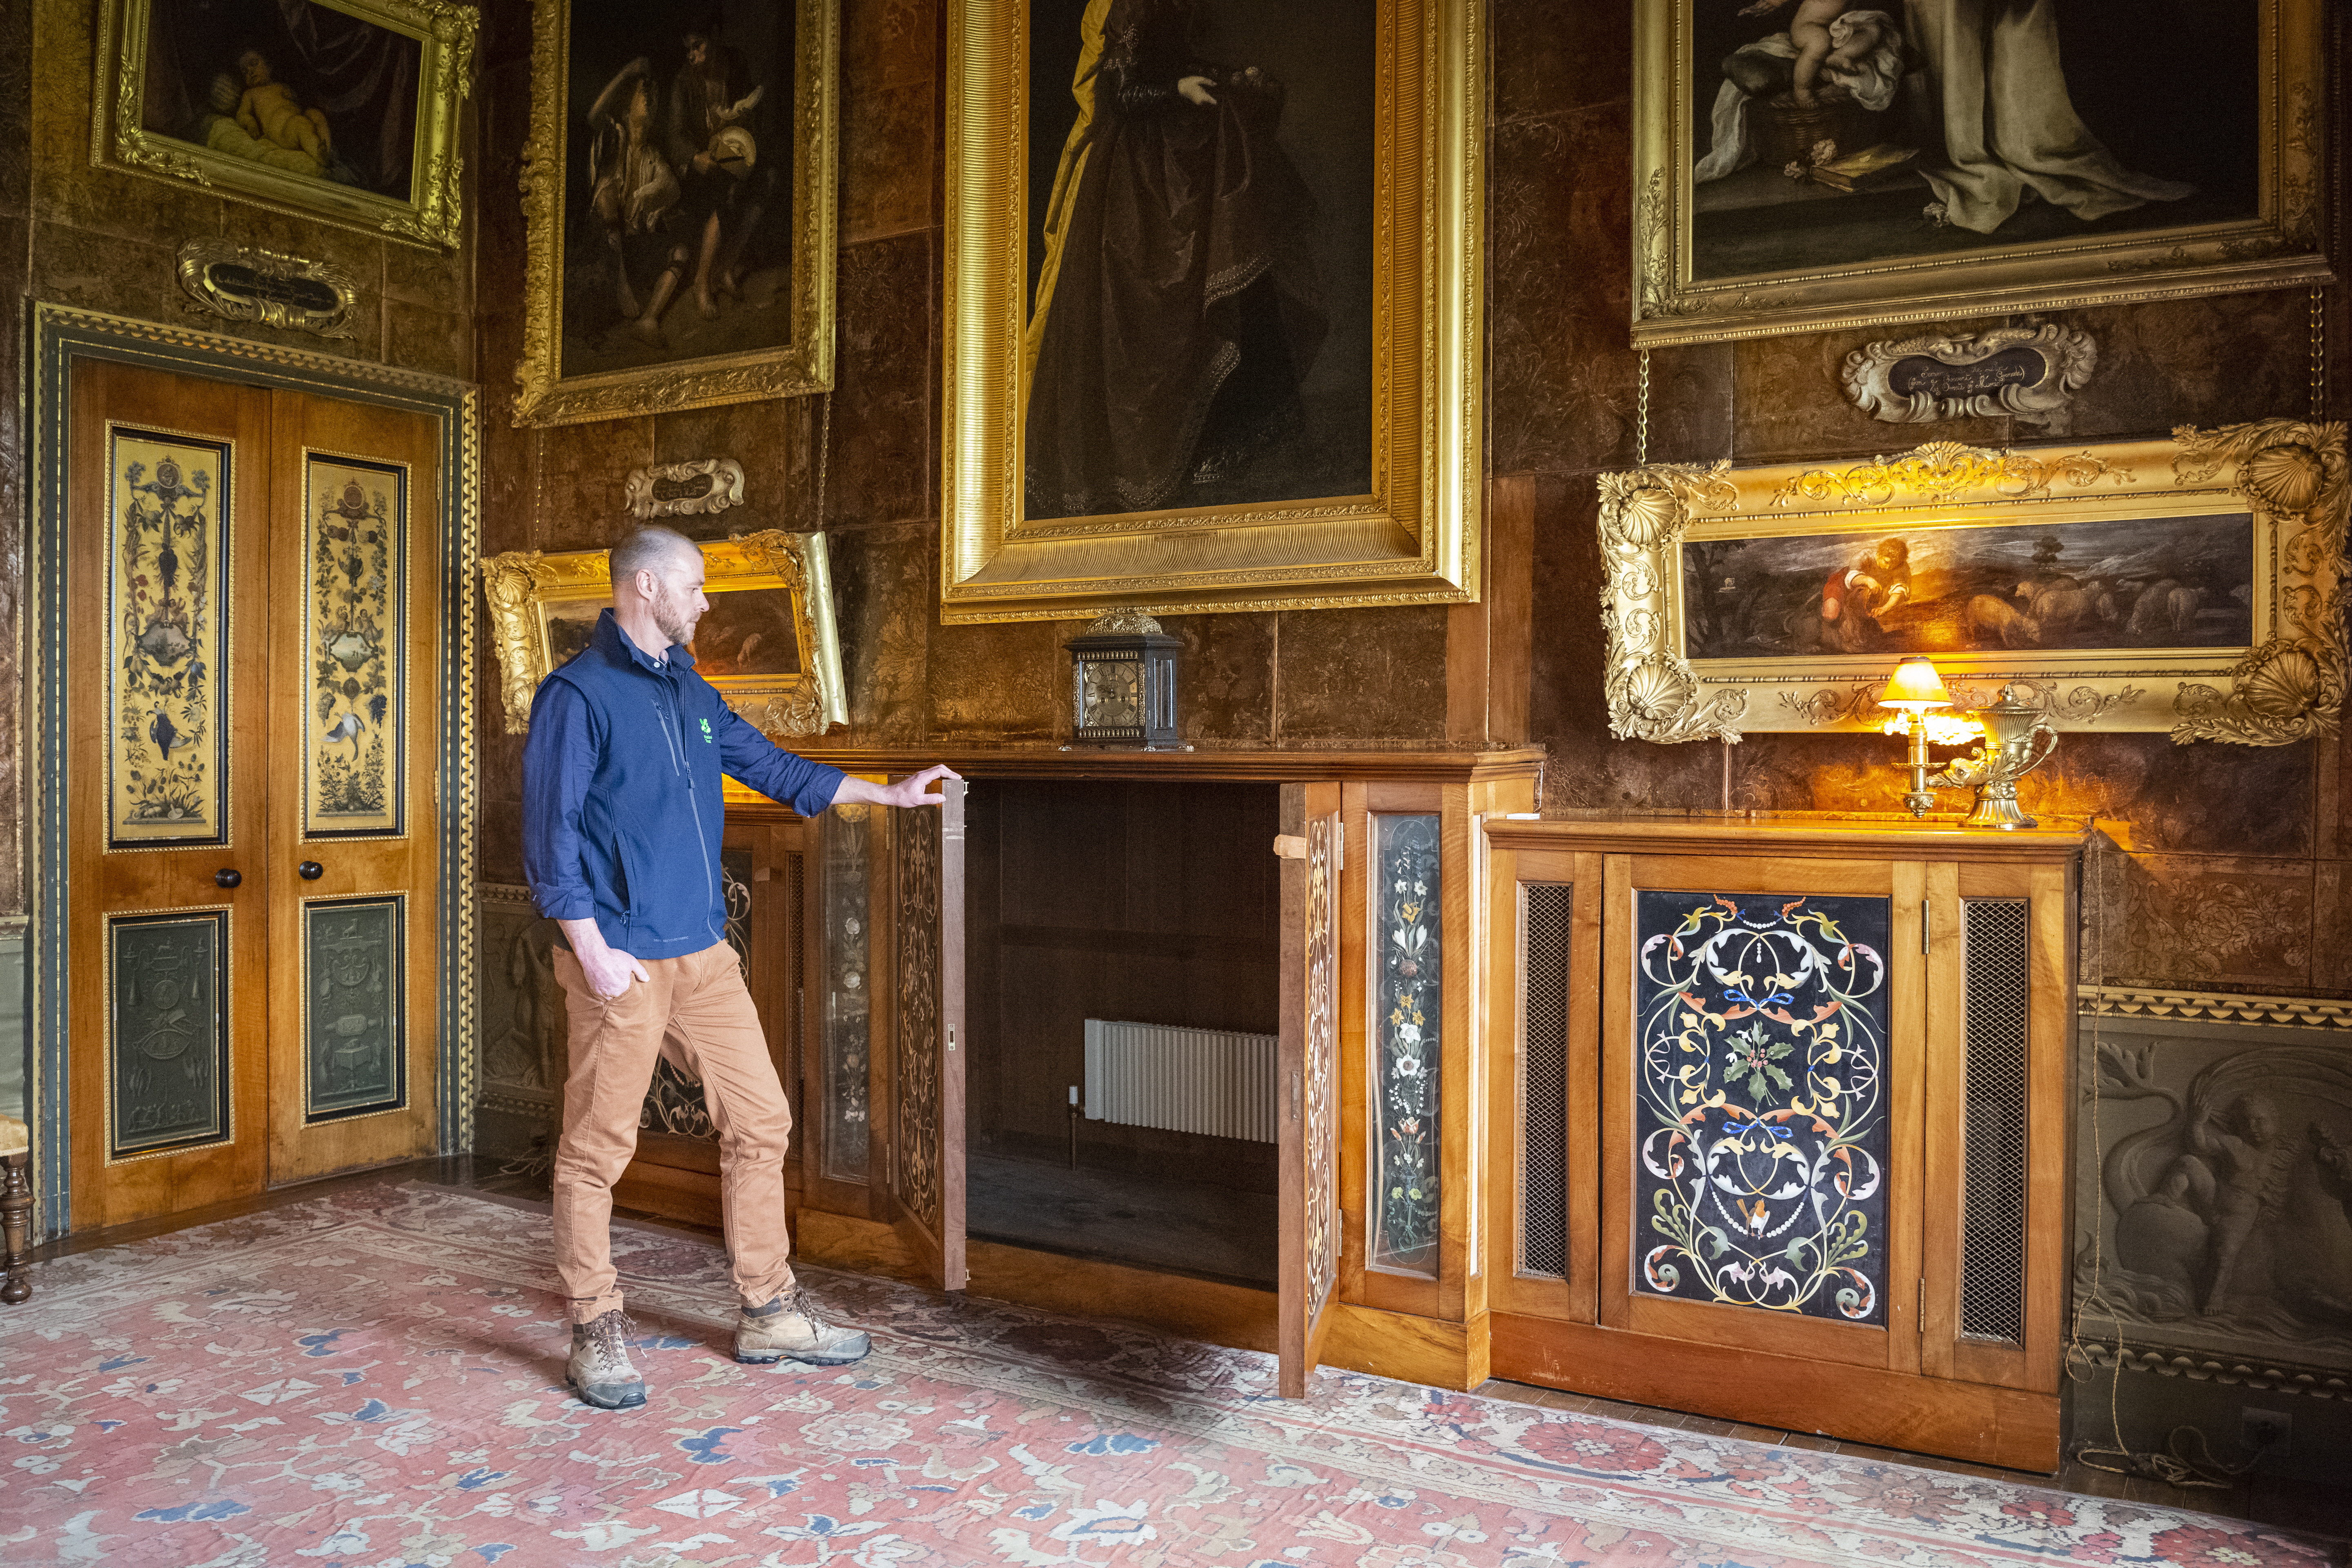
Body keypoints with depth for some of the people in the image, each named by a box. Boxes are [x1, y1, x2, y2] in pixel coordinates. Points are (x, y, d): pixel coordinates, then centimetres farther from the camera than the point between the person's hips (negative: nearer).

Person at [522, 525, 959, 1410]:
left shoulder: (689, 691, 15)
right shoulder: (578, 694, -9)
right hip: (621, 958, -8)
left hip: (703, 952, 8)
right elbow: (550, 837, -12)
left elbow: (769, 766, 24)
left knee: (760, 1120, 8)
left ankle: (769, 1312, 20)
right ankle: (597, 1334, 17)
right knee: (598, 1147, 2)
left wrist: (889, 794, 24)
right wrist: (592, 951, -17)